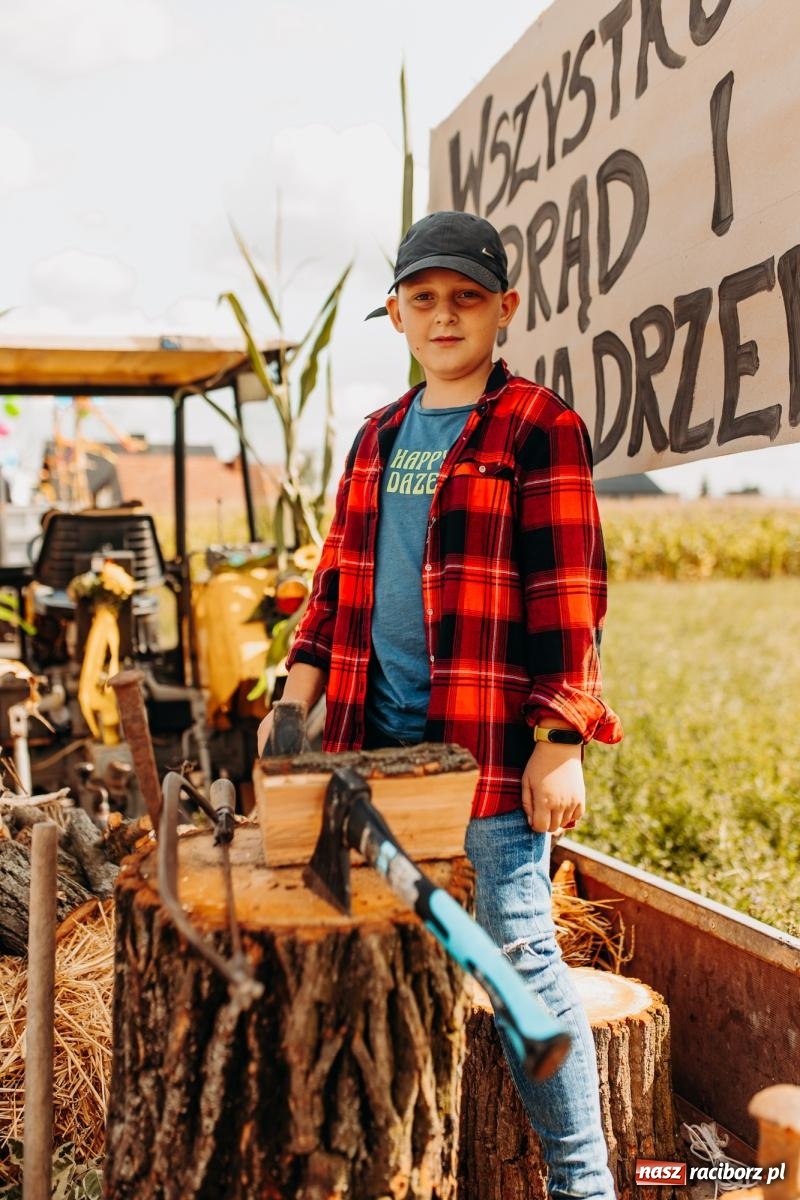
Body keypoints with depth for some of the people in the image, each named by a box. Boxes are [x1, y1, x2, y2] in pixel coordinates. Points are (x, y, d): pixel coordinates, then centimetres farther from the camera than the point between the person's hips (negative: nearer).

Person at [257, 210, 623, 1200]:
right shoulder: (379, 436, 15)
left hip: (491, 742, -6)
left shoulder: (540, 429, -4)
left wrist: (560, 745, -15)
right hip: (377, 735, 7)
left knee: (517, 951, -2)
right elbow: (340, 576, 18)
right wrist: (298, 697, 9)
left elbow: (568, 596, -10)